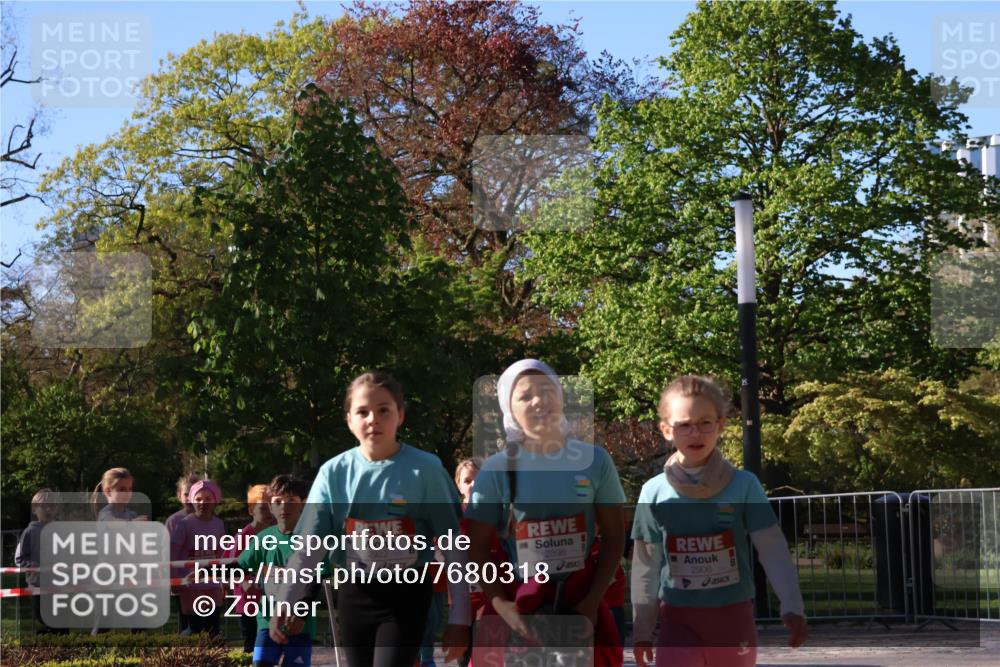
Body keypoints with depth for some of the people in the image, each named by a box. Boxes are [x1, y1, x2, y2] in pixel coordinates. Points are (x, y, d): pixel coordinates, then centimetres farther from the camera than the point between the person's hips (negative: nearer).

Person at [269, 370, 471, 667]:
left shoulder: (426, 469, -9)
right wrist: (286, 603, -15)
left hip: (406, 596, -3)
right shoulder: (334, 473, -2)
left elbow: (454, 547, -6)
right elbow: (309, 547, -2)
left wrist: (459, 617, -8)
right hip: (354, 595, 3)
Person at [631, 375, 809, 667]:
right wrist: (642, 629, 6)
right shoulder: (654, 492, -3)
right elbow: (646, 567, 4)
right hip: (679, 620, 0)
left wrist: (792, 607, -16)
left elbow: (773, 550, -6)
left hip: (734, 617, 0)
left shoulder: (743, 485, -6)